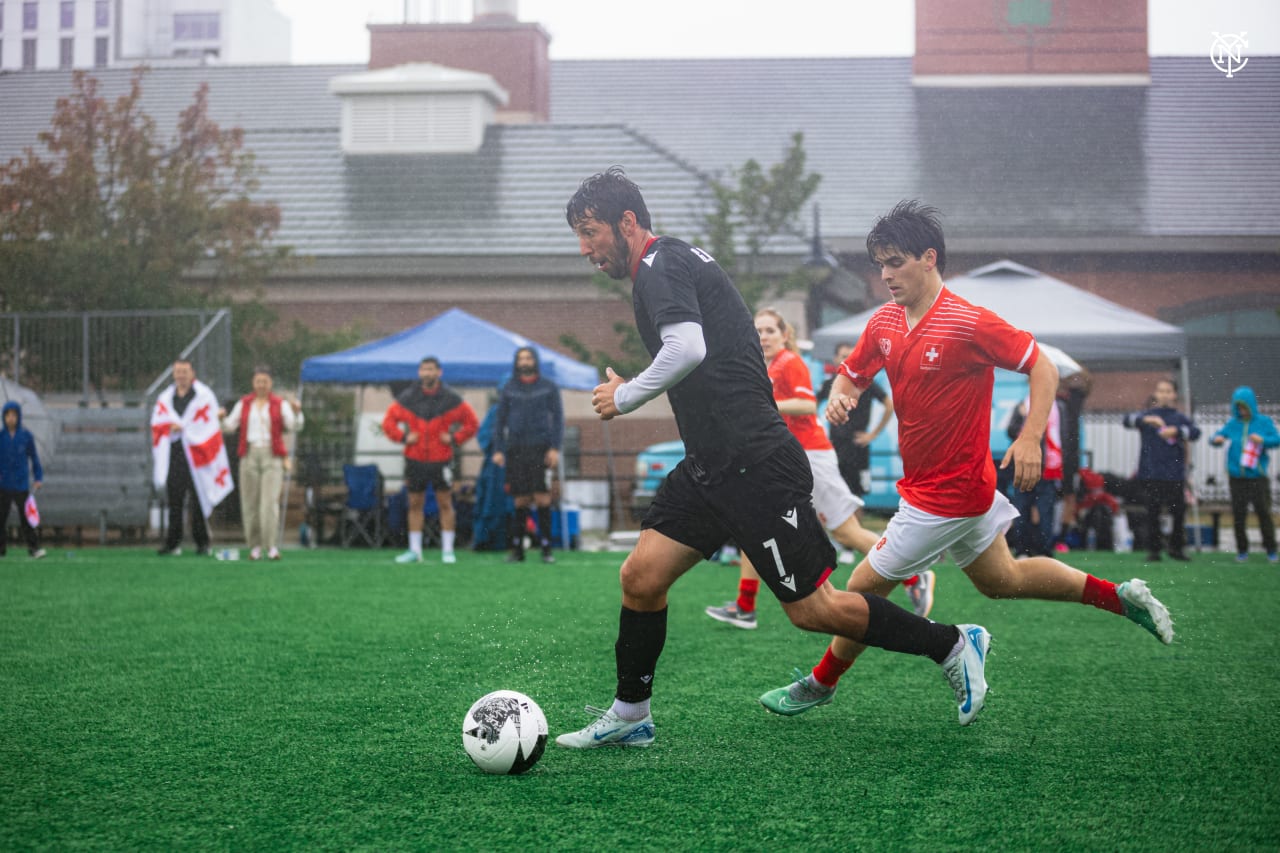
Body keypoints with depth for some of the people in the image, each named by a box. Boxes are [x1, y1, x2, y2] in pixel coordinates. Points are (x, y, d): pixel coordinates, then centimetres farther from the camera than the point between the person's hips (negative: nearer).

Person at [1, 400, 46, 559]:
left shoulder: (26, 436, 0)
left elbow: (34, 457, 6)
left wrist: (38, 478, 2)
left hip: (22, 484, -1)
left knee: (26, 516, -1)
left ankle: (33, 547, 2)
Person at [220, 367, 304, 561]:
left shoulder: (280, 404, 4)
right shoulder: (243, 404, 10)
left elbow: (294, 426, -9)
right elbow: (229, 427, 5)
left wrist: (297, 411, -29)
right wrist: (223, 417, -17)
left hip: (272, 457, -2)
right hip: (249, 455, 2)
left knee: (270, 502, -15)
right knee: (250, 503, 0)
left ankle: (272, 547, -14)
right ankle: (255, 546, 11)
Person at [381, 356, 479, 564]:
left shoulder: (451, 399, -1)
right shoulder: (407, 398, 2)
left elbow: (472, 423, 6)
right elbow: (388, 421, 10)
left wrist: (454, 438, -5)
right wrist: (403, 436, -4)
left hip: (441, 460, -2)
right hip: (414, 459, 2)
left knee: (445, 503, -2)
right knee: (415, 504, 6)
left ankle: (447, 550, 5)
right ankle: (414, 550, 12)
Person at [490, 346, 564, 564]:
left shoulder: (549, 387, 7)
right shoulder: (508, 389, 11)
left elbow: (558, 418, 5)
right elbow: (500, 421, 12)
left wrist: (555, 448, -6)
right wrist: (498, 450, 2)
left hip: (541, 449, -1)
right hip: (516, 450, 1)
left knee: (543, 498, -8)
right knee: (520, 501, 1)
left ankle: (546, 548, -5)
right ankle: (517, 548, 6)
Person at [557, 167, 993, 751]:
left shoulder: (661, 267, -13)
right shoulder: (676, 263, 18)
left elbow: (688, 349, -31)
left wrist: (625, 397, -17)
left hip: (755, 467, -10)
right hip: (709, 466, 10)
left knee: (811, 609, -2)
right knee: (640, 576, 4)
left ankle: (953, 645, 12)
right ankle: (629, 715, 16)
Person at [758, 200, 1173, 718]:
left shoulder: (969, 323, -22)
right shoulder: (883, 323, 0)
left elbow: (1042, 367, -16)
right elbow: (852, 374, 13)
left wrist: (1030, 438, -27)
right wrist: (839, 398, -11)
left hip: (947, 495, -9)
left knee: (863, 588, 0)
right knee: (1003, 581, 22)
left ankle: (820, 684, 19)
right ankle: (1121, 597, 30)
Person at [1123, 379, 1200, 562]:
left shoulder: (1179, 417, 9)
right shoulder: (1147, 414, 8)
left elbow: (1195, 431, -7)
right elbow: (1128, 420, -9)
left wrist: (1176, 430, -23)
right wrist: (1146, 420, -27)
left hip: (1175, 474, 1)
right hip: (1150, 474, -1)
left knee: (1179, 512, 1)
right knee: (1152, 513, 0)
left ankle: (1176, 548, 17)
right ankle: (1153, 549, 9)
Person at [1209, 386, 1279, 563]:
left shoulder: (1264, 422, 3)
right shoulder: (1233, 424, 7)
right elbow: (1217, 437, 5)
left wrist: (1262, 440, -19)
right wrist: (1216, 439, -18)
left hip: (1258, 477, -2)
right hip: (1236, 478, 2)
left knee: (1264, 512, -2)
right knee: (1238, 515, 3)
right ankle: (1242, 550, 13)